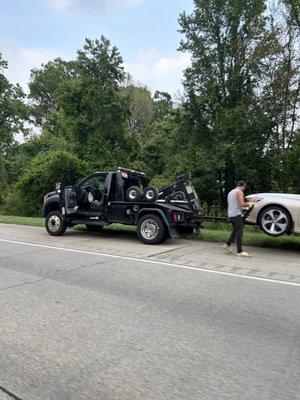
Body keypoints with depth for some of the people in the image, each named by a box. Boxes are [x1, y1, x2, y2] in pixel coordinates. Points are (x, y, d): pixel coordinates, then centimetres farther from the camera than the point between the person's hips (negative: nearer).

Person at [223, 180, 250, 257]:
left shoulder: (230, 192, 21)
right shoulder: (239, 192, -6)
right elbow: (242, 204, -17)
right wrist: (248, 204, 2)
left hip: (230, 214, 9)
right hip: (237, 214, -9)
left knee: (235, 230, 20)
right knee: (239, 232, -8)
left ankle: (227, 245, 22)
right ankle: (239, 251, -8)